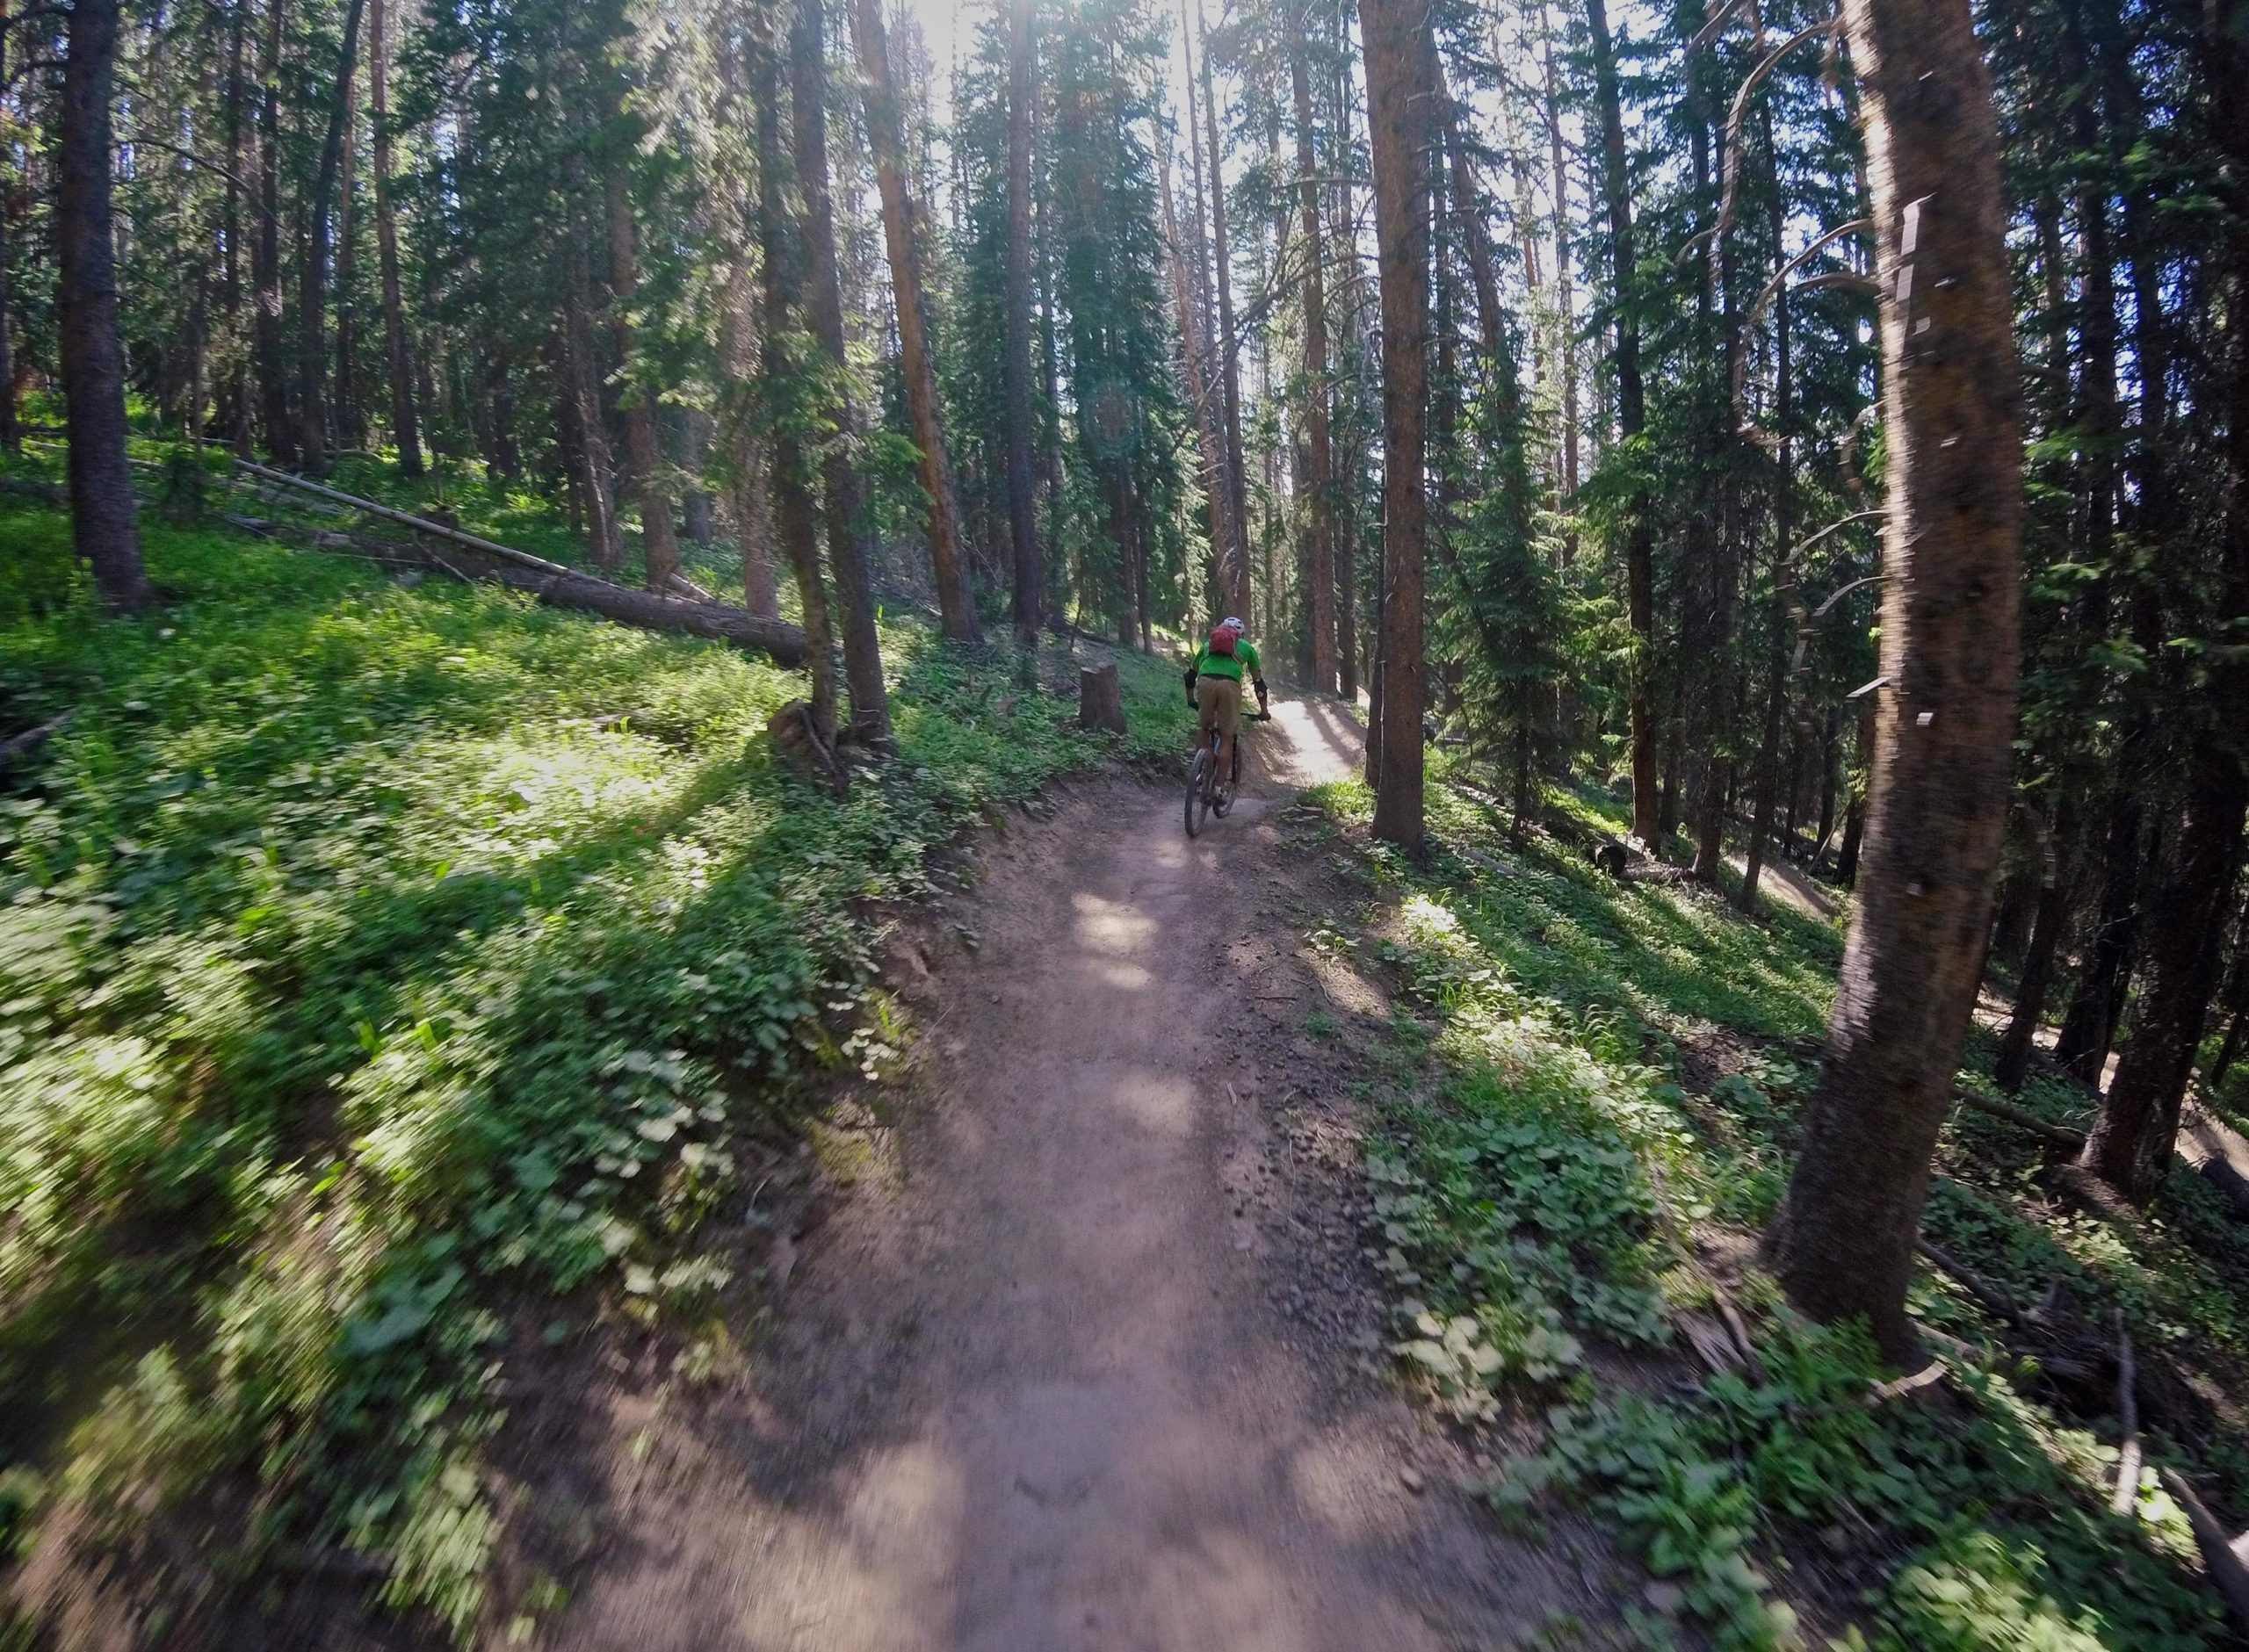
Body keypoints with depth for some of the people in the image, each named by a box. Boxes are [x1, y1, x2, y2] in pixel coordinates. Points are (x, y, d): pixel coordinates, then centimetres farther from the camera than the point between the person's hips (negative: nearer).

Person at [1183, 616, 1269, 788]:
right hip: (1230, 685, -2)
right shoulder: (1246, 646, 30)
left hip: (1205, 682, 2)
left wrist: (1191, 700, 50)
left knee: (1203, 727, 24)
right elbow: (1258, 680, 31)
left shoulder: (1208, 644, 34)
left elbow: (1191, 674, 37)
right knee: (1226, 738, 5)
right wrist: (1263, 710, 38)